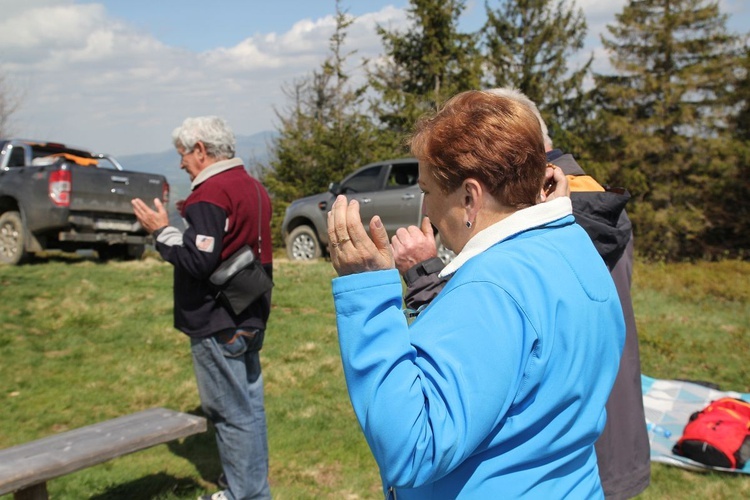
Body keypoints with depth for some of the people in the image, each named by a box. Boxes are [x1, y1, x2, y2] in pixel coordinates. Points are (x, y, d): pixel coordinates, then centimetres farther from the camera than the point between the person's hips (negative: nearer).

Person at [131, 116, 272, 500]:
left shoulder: (210, 195, -18)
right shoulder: (253, 187, 11)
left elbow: (198, 260, -24)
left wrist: (162, 231, -10)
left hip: (217, 325, -10)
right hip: (249, 319, 10)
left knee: (232, 411, 1)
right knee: (248, 406, 17)